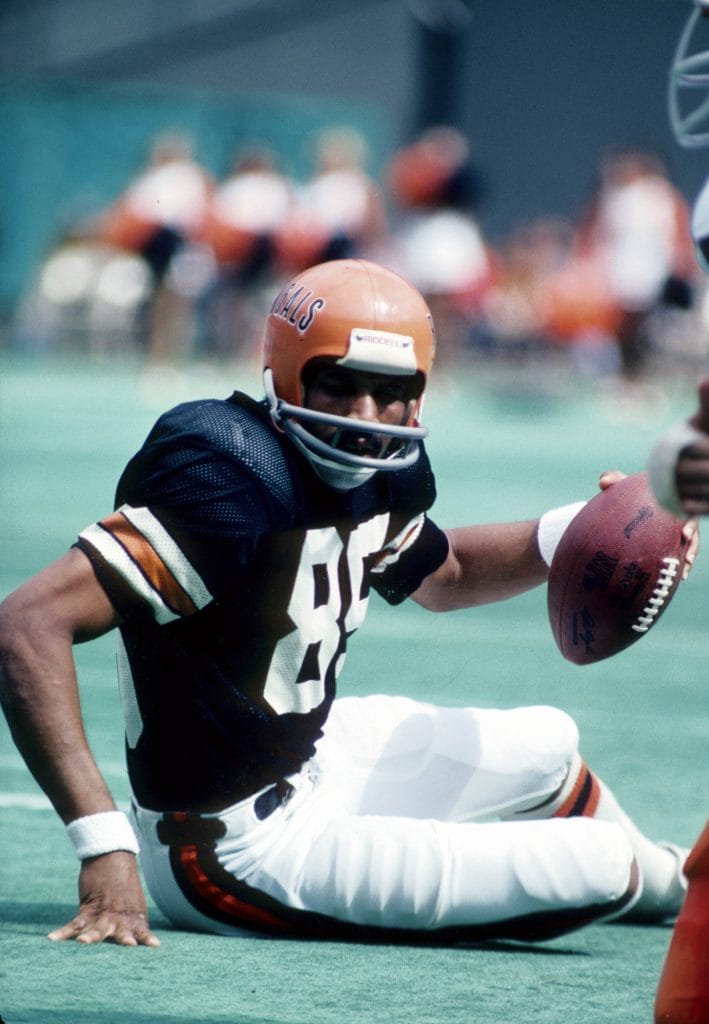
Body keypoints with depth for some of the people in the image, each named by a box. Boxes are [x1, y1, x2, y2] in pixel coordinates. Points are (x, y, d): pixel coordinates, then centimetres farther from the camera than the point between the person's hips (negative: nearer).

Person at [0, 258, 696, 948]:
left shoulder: (373, 474, -2)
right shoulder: (234, 483, -29)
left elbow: (443, 574, 23)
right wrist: (105, 850, -39)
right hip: (245, 846, -10)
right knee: (594, 865, -8)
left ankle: (667, 880, 62)